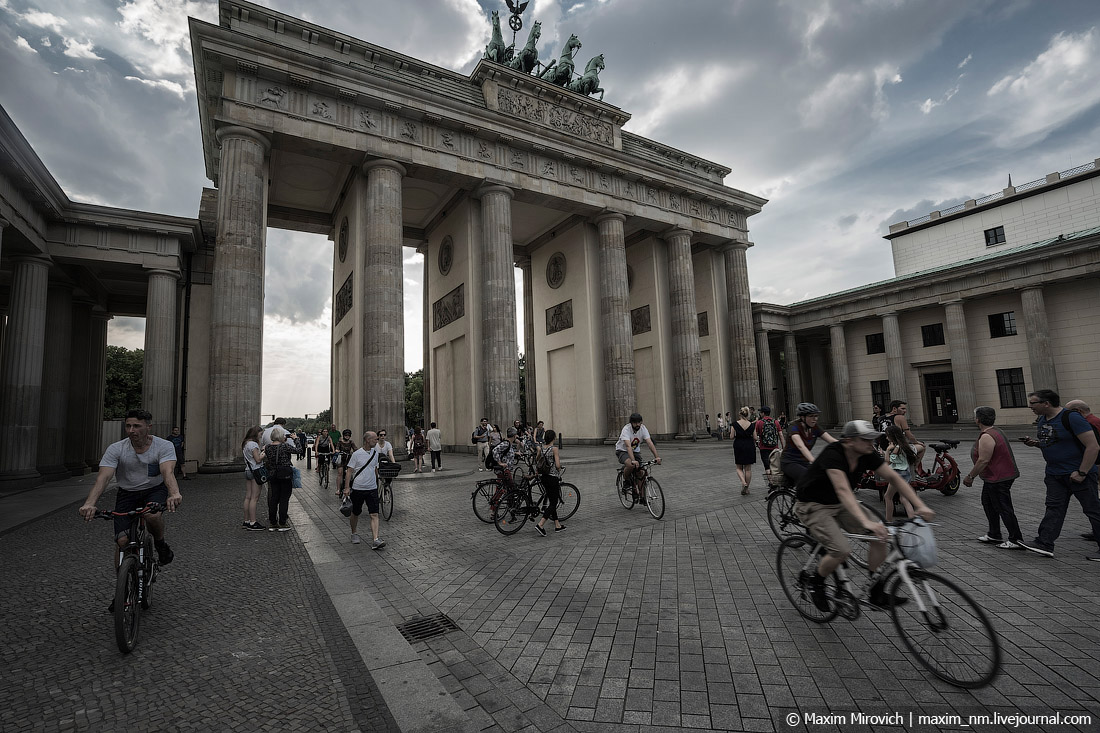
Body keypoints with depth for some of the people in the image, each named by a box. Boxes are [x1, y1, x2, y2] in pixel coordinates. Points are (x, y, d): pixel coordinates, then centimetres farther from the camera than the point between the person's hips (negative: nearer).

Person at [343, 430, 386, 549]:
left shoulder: (375, 452, 7)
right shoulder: (357, 454, -9)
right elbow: (349, 471, -6)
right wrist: (347, 487, -12)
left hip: (372, 489, 3)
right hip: (357, 489, -3)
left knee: (374, 514, -8)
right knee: (355, 513, 13)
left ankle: (376, 540, -13)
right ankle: (354, 534, 37)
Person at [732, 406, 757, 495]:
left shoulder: (735, 424, -9)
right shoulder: (751, 424, -5)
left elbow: (732, 437, -7)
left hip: (738, 447, -1)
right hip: (749, 447, 1)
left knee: (739, 468, 13)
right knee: (748, 469, 11)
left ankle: (743, 482, -13)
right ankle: (746, 488, 15)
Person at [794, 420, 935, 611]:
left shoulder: (868, 455, -9)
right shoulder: (833, 454, -31)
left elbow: (894, 478, -5)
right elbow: (843, 490, -42)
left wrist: (920, 506, -17)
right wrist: (866, 522, -53)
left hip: (839, 504, 7)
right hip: (813, 507, -7)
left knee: (880, 535, -8)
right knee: (842, 550, -23)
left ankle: (876, 594, 7)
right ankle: (814, 580, 7)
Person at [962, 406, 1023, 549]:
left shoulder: (986, 437, -23)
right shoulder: (995, 431, 11)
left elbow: (983, 460, -26)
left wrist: (970, 476, -17)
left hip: (999, 478, -11)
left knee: (1004, 508, -3)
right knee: (988, 503, 19)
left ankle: (1016, 540, 5)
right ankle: (994, 535, 28)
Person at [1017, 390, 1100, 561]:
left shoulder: (1071, 417, -17)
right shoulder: (1043, 420, 9)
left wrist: (1081, 473, -21)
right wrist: (1036, 443, 1)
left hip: (1078, 473, -8)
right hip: (1054, 474, 8)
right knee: (1054, 508, 5)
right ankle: (1045, 544, 5)